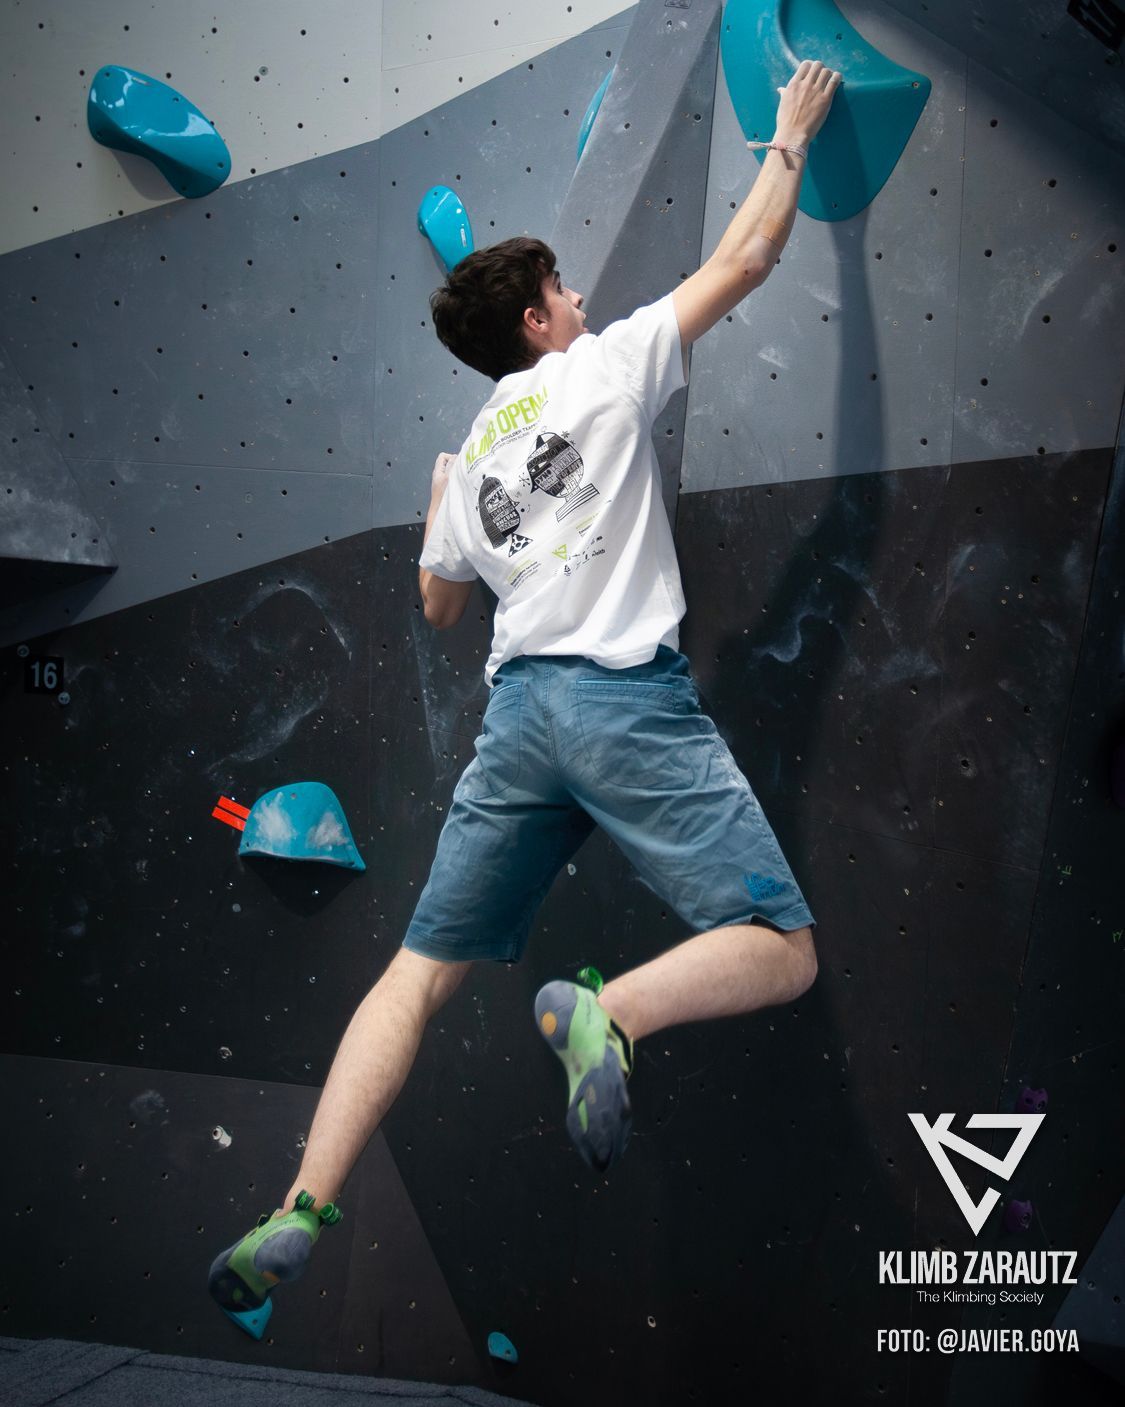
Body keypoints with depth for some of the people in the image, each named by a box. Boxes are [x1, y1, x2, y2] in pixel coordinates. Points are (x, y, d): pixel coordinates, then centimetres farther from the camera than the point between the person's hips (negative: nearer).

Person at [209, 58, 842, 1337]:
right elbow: (747, 257, 12)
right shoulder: (605, 369, 8)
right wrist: (793, 137, 26)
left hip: (518, 705, 6)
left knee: (420, 973, 9)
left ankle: (301, 1212, -2)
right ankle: (606, 1011, -32)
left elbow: (438, 605, 36)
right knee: (780, 951, -4)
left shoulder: (468, 460, 22)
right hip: (628, 694, -5)